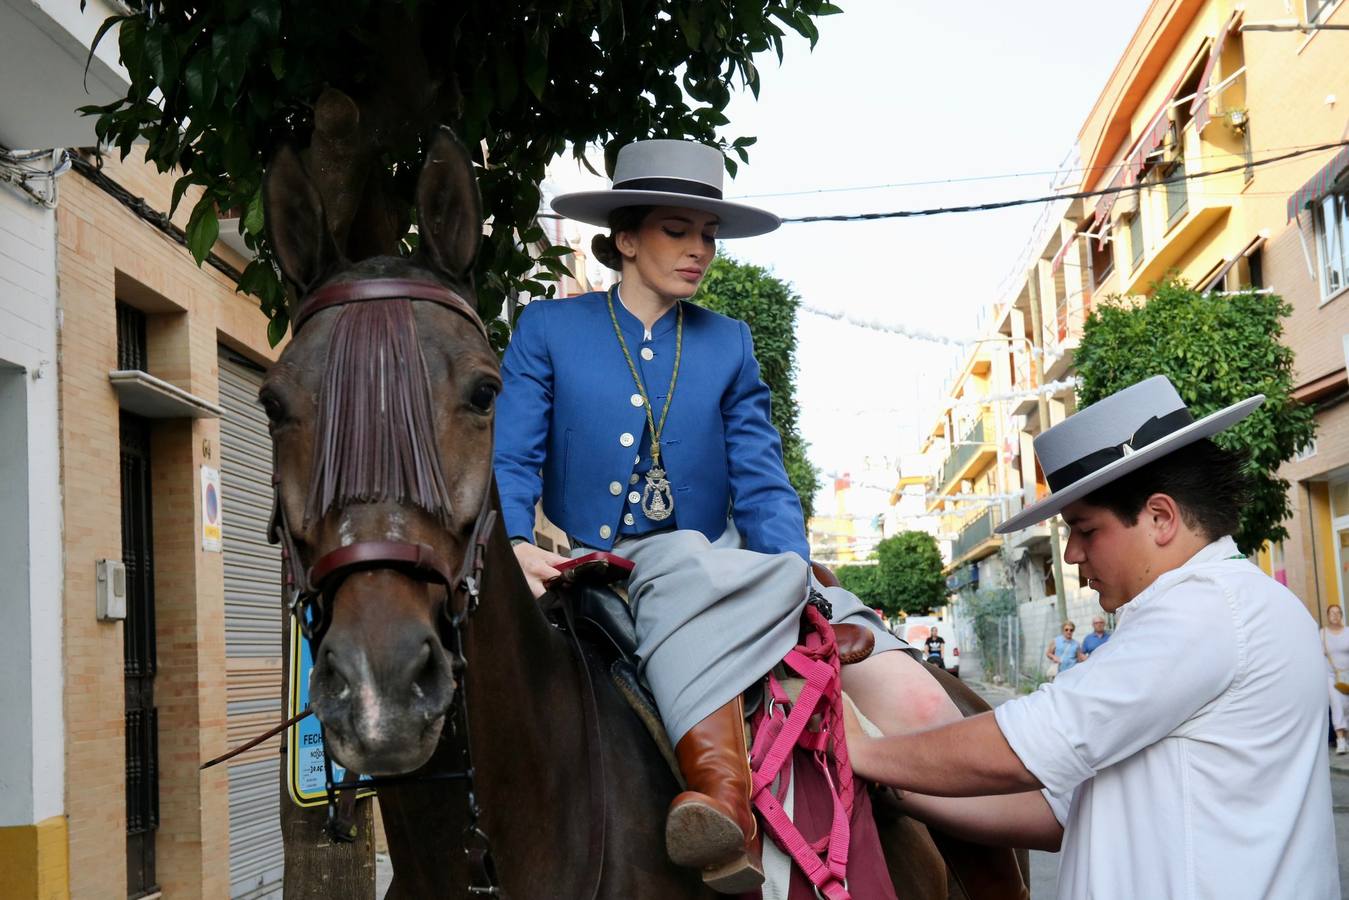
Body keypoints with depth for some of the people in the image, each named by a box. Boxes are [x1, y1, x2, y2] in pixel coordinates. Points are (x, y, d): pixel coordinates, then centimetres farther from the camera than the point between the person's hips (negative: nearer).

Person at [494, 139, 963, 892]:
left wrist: (790, 577, -14)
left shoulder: (730, 345, 12)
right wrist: (513, 545, -23)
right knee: (689, 561, -38)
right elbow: (512, 461, -1)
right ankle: (726, 797, -49)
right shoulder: (548, 330, 7)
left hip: (721, 578, 3)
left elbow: (763, 485, 5)